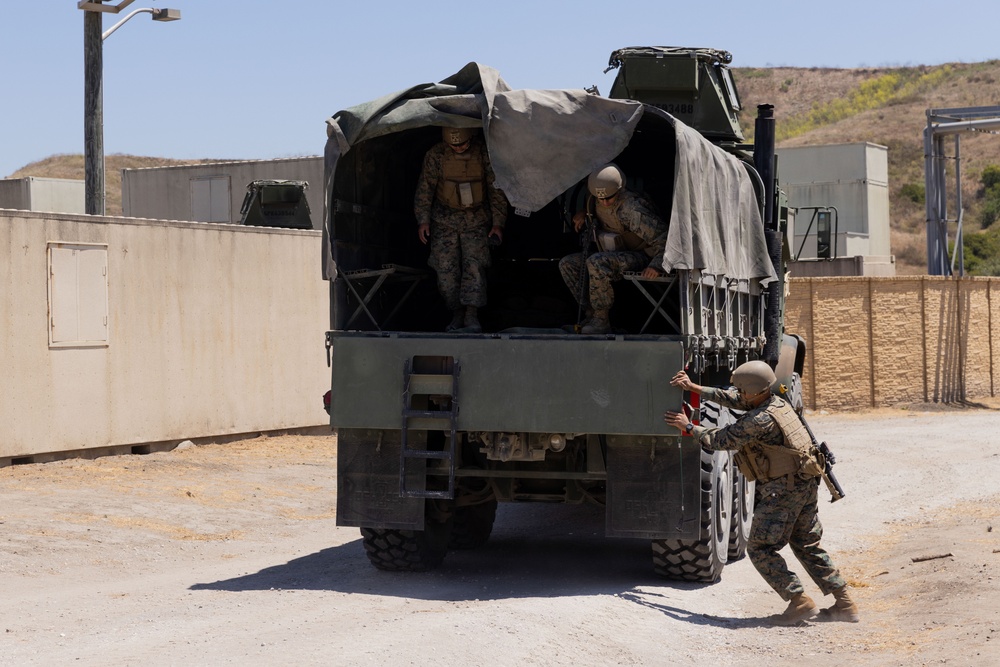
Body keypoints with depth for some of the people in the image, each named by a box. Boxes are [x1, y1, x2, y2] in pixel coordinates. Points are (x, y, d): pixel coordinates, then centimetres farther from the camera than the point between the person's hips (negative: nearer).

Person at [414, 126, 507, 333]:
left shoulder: (484, 153, -9)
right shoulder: (436, 155, -9)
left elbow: (496, 189, 0)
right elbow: (425, 188, 0)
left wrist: (498, 222, -1)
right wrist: (423, 220, -3)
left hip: (476, 219, -1)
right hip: (444, 220, 1)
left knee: (475, 265, -13)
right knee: (446, 269, -5)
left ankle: (472, 316, -16)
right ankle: (457, 315, 6)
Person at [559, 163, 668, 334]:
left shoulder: (632, 209, -27)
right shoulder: (594, 200, -1)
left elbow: (663, 236, -26)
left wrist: (656, 264, -38)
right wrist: (582, 213, 7)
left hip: (642, 257, -9)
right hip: (614, 257, 9)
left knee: (596, 262, -34)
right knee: (567, 264, -3)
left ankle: (601, 320, -24)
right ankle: (592, 313, -6)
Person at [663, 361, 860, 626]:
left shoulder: (762, 420, -20)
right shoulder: (775, 402, 8)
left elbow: (721, 440, -13)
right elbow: (730, 399, 19)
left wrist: (688, 426, -1)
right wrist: (693, 387, 19)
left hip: (783, 489, -10)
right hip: (805, 484, 10)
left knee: (760, 549, -3)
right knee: (807, 546, 16)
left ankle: (800, 603, -9)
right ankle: (845, 604, 16)